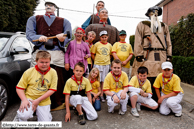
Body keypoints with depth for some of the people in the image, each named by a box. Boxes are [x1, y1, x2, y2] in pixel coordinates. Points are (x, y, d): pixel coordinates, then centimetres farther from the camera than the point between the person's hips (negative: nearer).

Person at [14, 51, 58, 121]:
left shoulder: (53, 72, -7)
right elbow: (19, 88, -3)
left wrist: (38, 100, -14)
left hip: (44, 101, 2)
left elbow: (52, 89, -8)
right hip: (29, 98, -1)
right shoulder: (29, 72, -7)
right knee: (25, 115, -30)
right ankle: (19, 116, 8)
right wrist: (24, 100, -19)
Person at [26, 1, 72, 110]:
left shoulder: (64, 21, 21)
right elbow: (29, 34, 7)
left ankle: (58, 104, 9)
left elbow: (68, 36, 7)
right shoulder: (34, 19, 23)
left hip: (57, 54, 0)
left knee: (59, 81, -4)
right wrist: (39, 37, -15)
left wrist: (62, 39, -17)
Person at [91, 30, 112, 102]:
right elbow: (92, 54, 3)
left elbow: (110, 55, 19)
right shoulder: (97, 44, 0)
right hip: (97, 64, -2)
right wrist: (96, 61, 0)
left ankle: (101, 95, 17)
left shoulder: (109, 45, 8)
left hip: (106, 65, 3)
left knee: (103, 81, 7)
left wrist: (107, 60, 8)